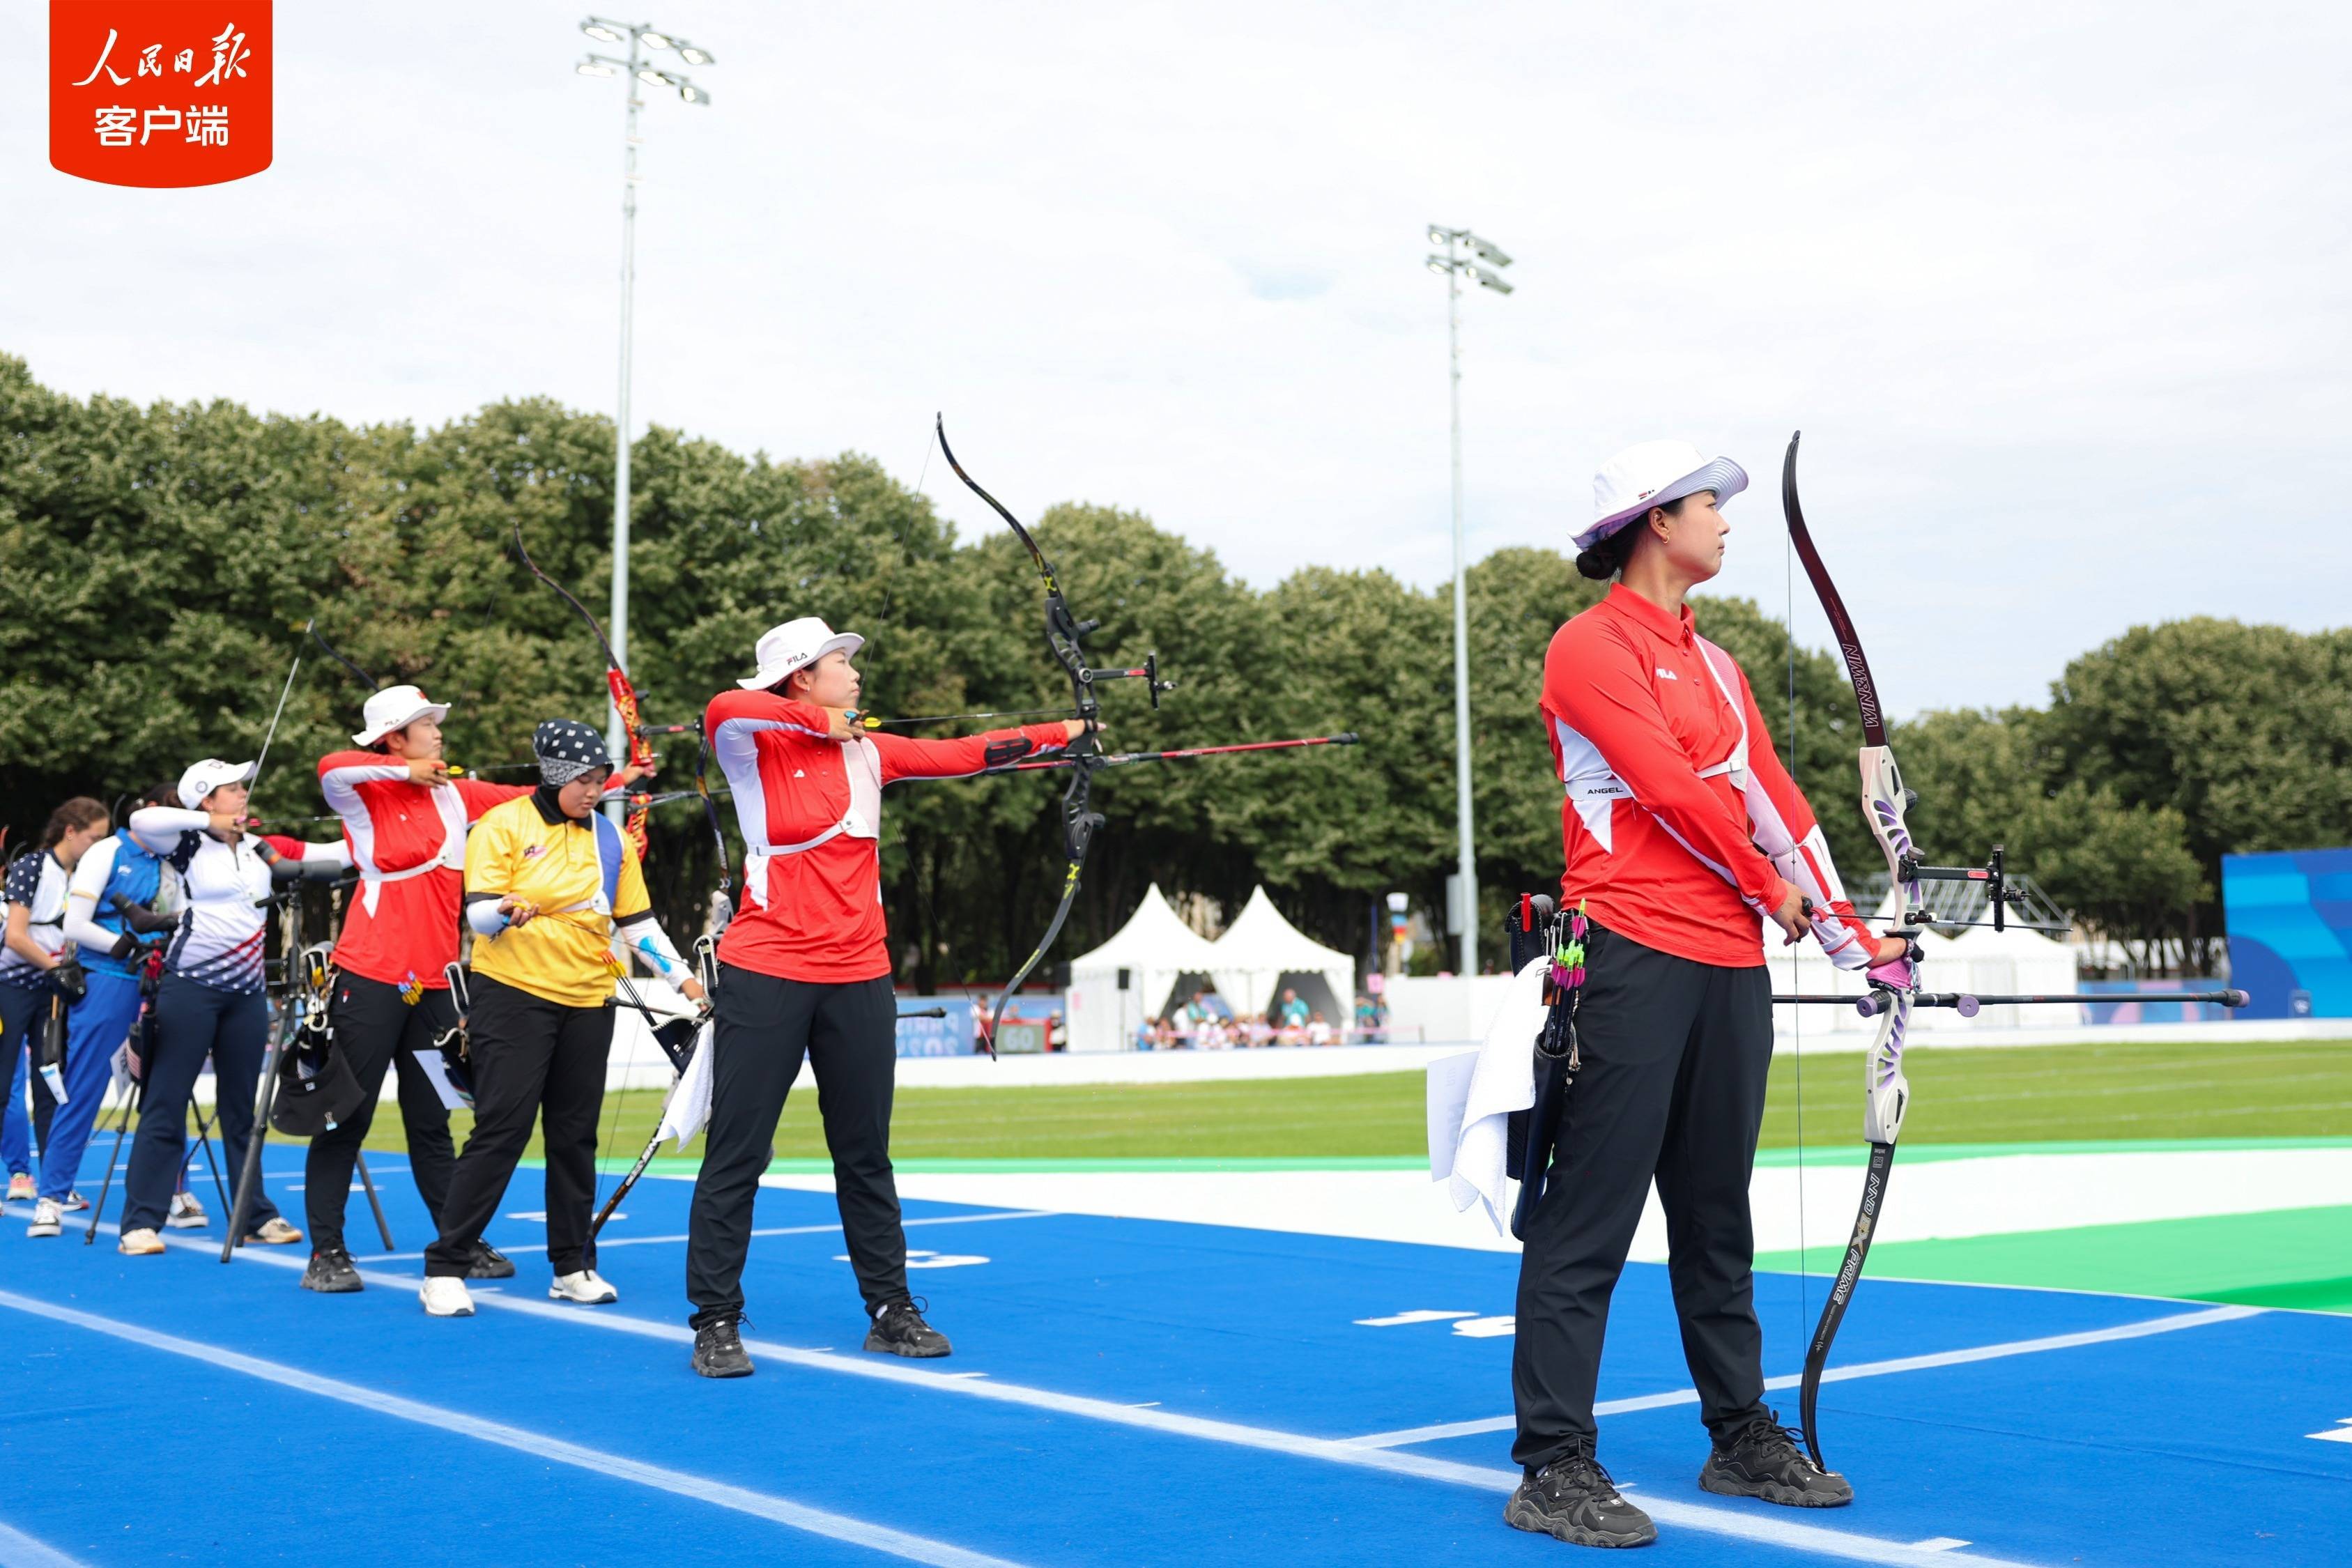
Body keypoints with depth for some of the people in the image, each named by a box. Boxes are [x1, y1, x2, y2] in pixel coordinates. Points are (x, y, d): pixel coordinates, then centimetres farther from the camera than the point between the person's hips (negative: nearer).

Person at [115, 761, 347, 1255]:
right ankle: (141, 1223, -1)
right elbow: (142, 821, -21)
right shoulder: (189, 844, -2)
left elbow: (340, 853, 8)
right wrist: (208, 822, -15)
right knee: (166, 1105, -4)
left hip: (246, 991, 5)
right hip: (191, 987, -5)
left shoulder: (262, 848, 11)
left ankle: (256, 1216, 17)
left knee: (242, 1108, 11)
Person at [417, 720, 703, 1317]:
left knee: (575, 1135, 9)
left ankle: (572, 1266, 19)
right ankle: (445, 1269, -2)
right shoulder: (503, 825, -5)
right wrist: (506, 909, -34)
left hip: (588, 1005, 5)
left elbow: (637, 922, 14)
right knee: (501, 1130, -9)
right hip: (513, 997, -5)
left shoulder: (611, 838, 9)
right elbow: (478, 915, -13)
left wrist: (682, 978, 7)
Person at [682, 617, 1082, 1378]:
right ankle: (716, 1321, 9)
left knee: (865, 1152, 13)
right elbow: (722, 710, -26)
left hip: (858, 978, 5)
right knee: (737, 1152, -1)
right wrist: (818, 722, -15)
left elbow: (964, 753, 16)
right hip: (765, 973, -5)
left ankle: (889, 1309, 23)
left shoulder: (868, 752, 11)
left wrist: (1062, 731, 18)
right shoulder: (756, 746, -4)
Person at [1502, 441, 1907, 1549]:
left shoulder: (1713, 664, 20)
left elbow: (1772, 799, 17)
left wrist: (1847, 932, 10)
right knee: (1589, 1219, -6)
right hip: (1635, 958, -8)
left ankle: (1742, 1438, 24)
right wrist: (1772, 888, -1)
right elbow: (1672, 789, -12)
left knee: (1717, 1220, 15)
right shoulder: (1593, 646, -5)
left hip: (1731, 963, 8)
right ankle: (1553, 1468, -1)